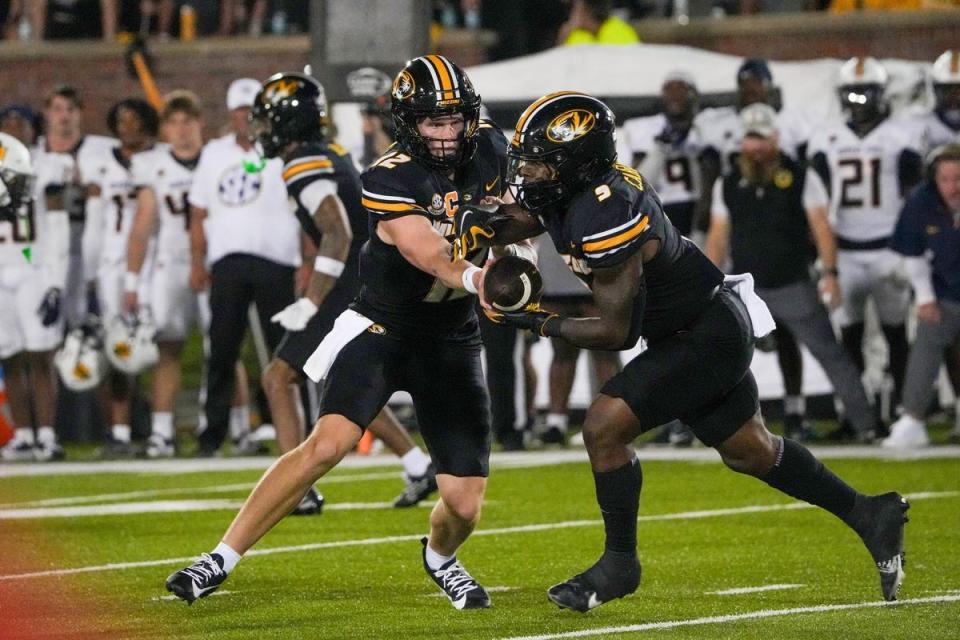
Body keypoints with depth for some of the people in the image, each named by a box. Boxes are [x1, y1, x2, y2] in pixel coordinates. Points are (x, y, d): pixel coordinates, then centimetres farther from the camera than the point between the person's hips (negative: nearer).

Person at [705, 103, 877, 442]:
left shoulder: (801, 178, -1)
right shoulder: (728, 184, 8)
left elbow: (821, 227, -4)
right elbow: (719, 236, 11)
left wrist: (829, 272, -14)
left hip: (795, 287, -3)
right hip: (747, 289, 3)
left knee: (829, 353, -3)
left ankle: (865, 424, -1)